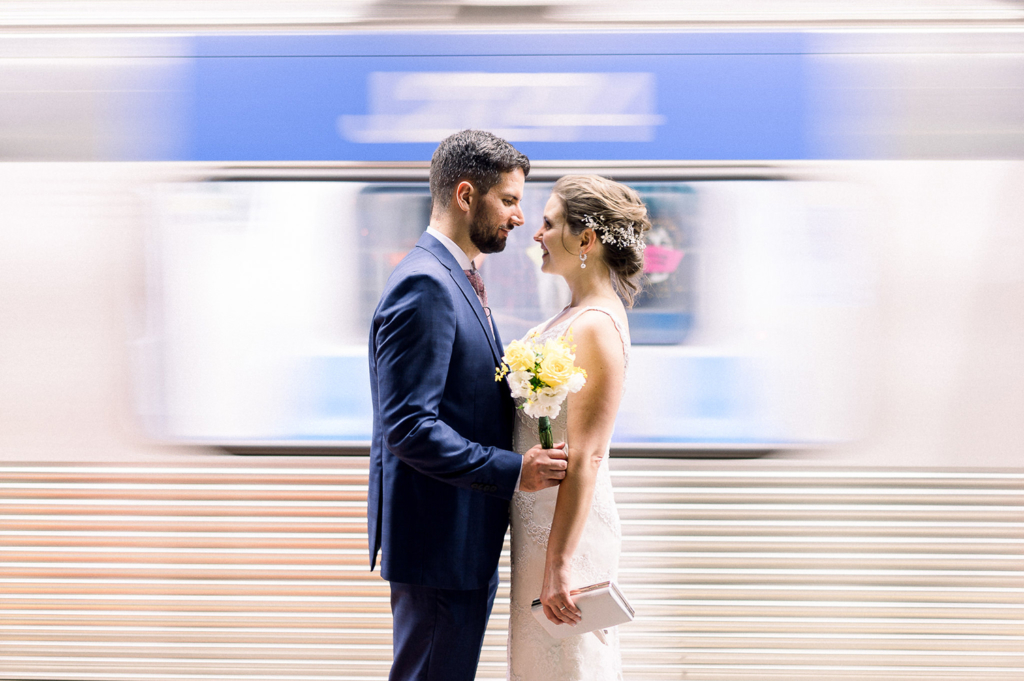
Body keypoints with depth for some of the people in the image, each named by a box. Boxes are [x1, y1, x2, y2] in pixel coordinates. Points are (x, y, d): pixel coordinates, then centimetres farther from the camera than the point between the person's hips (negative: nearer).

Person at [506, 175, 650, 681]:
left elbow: (585, 457, -22)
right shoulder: (575, 316, 11)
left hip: (566, 527, -10)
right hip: (539, 521, 10)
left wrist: (559, 563, -24)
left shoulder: (595, 327, -18)